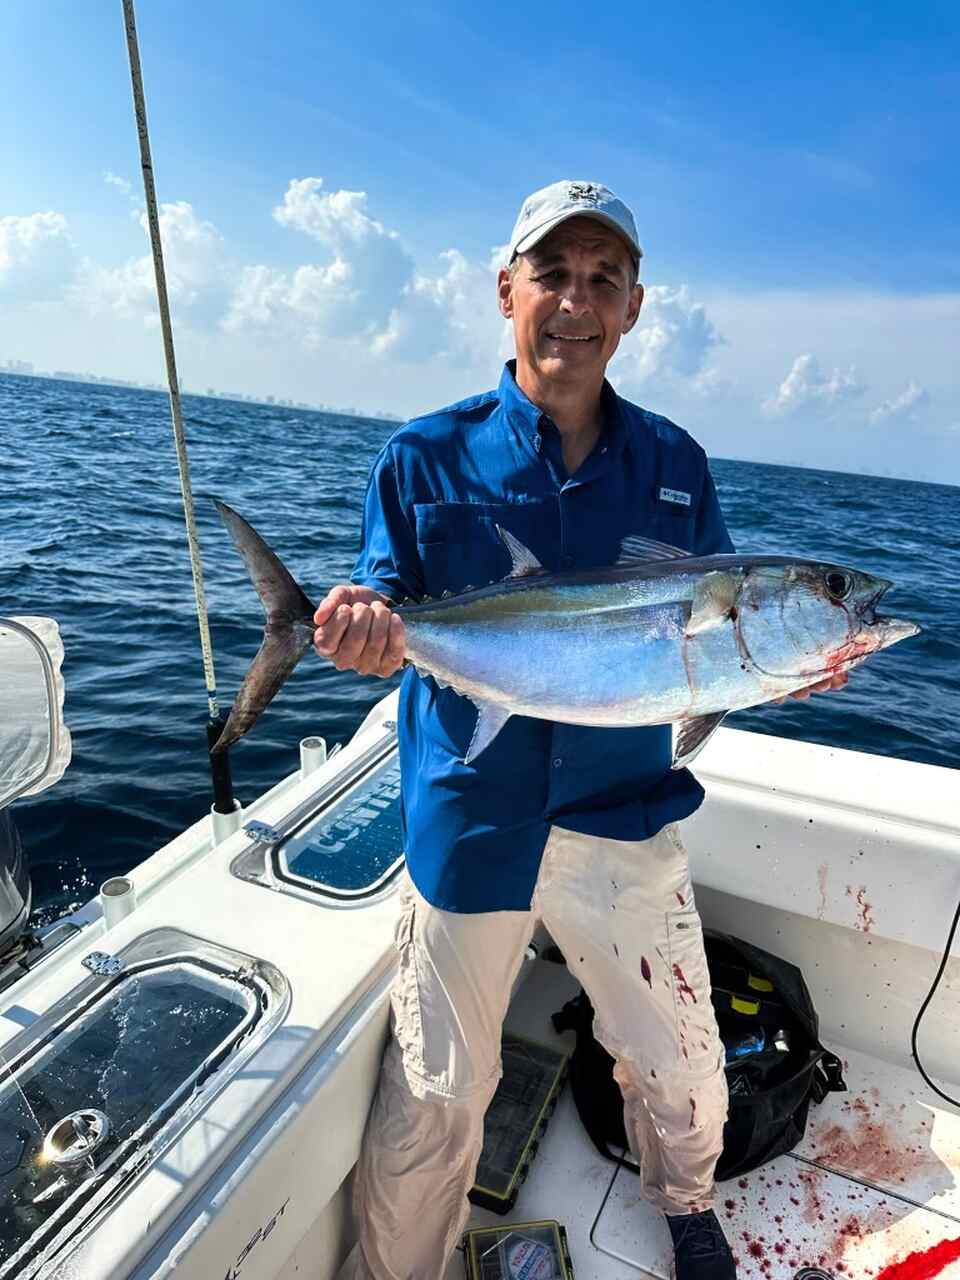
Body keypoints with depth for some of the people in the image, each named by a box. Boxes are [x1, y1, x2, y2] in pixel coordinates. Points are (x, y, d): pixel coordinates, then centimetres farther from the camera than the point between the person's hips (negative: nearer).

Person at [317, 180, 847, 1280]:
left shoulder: (674, 464, 3)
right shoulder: (427, 456, -4)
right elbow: (386, 627, -3)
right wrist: (366, 627, -25)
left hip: (626, 817, 3)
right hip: (469, 818, -2)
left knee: (684, 1072, 20)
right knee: (432, 1104, 13)